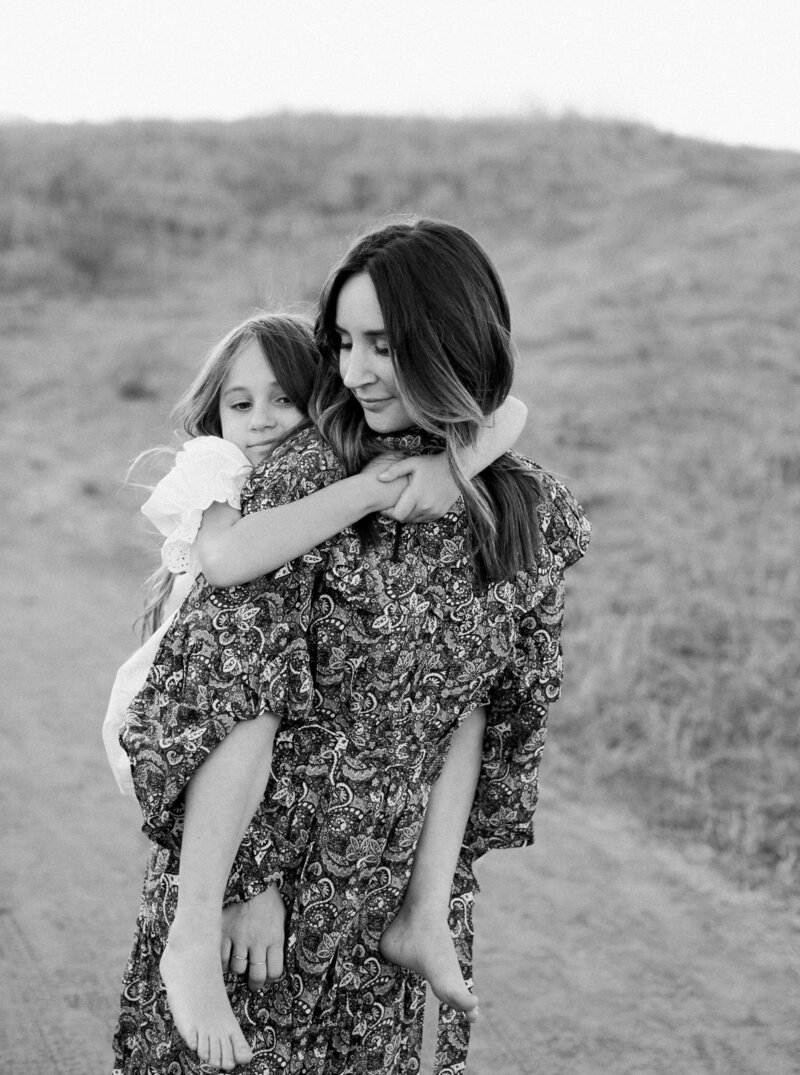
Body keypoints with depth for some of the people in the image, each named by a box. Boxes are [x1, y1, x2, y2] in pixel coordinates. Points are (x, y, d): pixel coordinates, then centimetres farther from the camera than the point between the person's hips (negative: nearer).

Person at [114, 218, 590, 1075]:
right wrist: (207, 898, -21)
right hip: (266, 857, -3)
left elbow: (476, 716, 1)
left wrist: (434, 893, -3)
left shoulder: (530, 516, -2)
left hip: (405, 882, 4)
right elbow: (238, 705, -17)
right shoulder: (304, 481, -14)